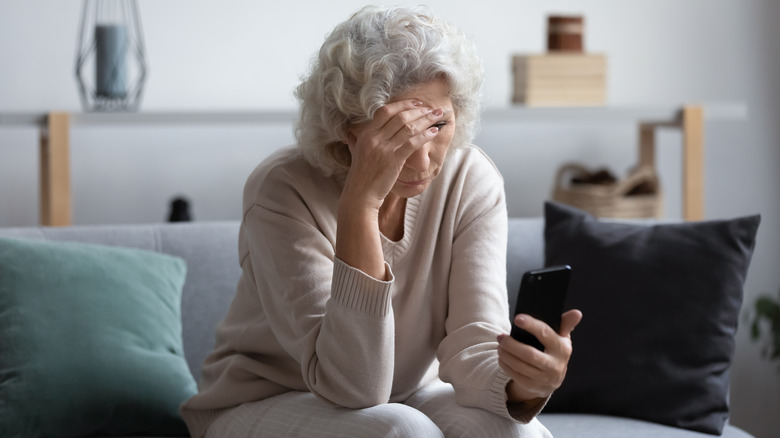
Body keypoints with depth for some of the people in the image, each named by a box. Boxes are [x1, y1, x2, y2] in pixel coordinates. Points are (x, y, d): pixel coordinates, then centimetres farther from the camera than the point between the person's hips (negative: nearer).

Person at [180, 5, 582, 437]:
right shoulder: (283, 190, -25)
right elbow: (352, 386, -32)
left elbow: (474, 349, -20)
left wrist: (523, 383, -44)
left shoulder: (471, 181, -13)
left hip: (407, 396, 4)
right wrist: (360, 203, -40)